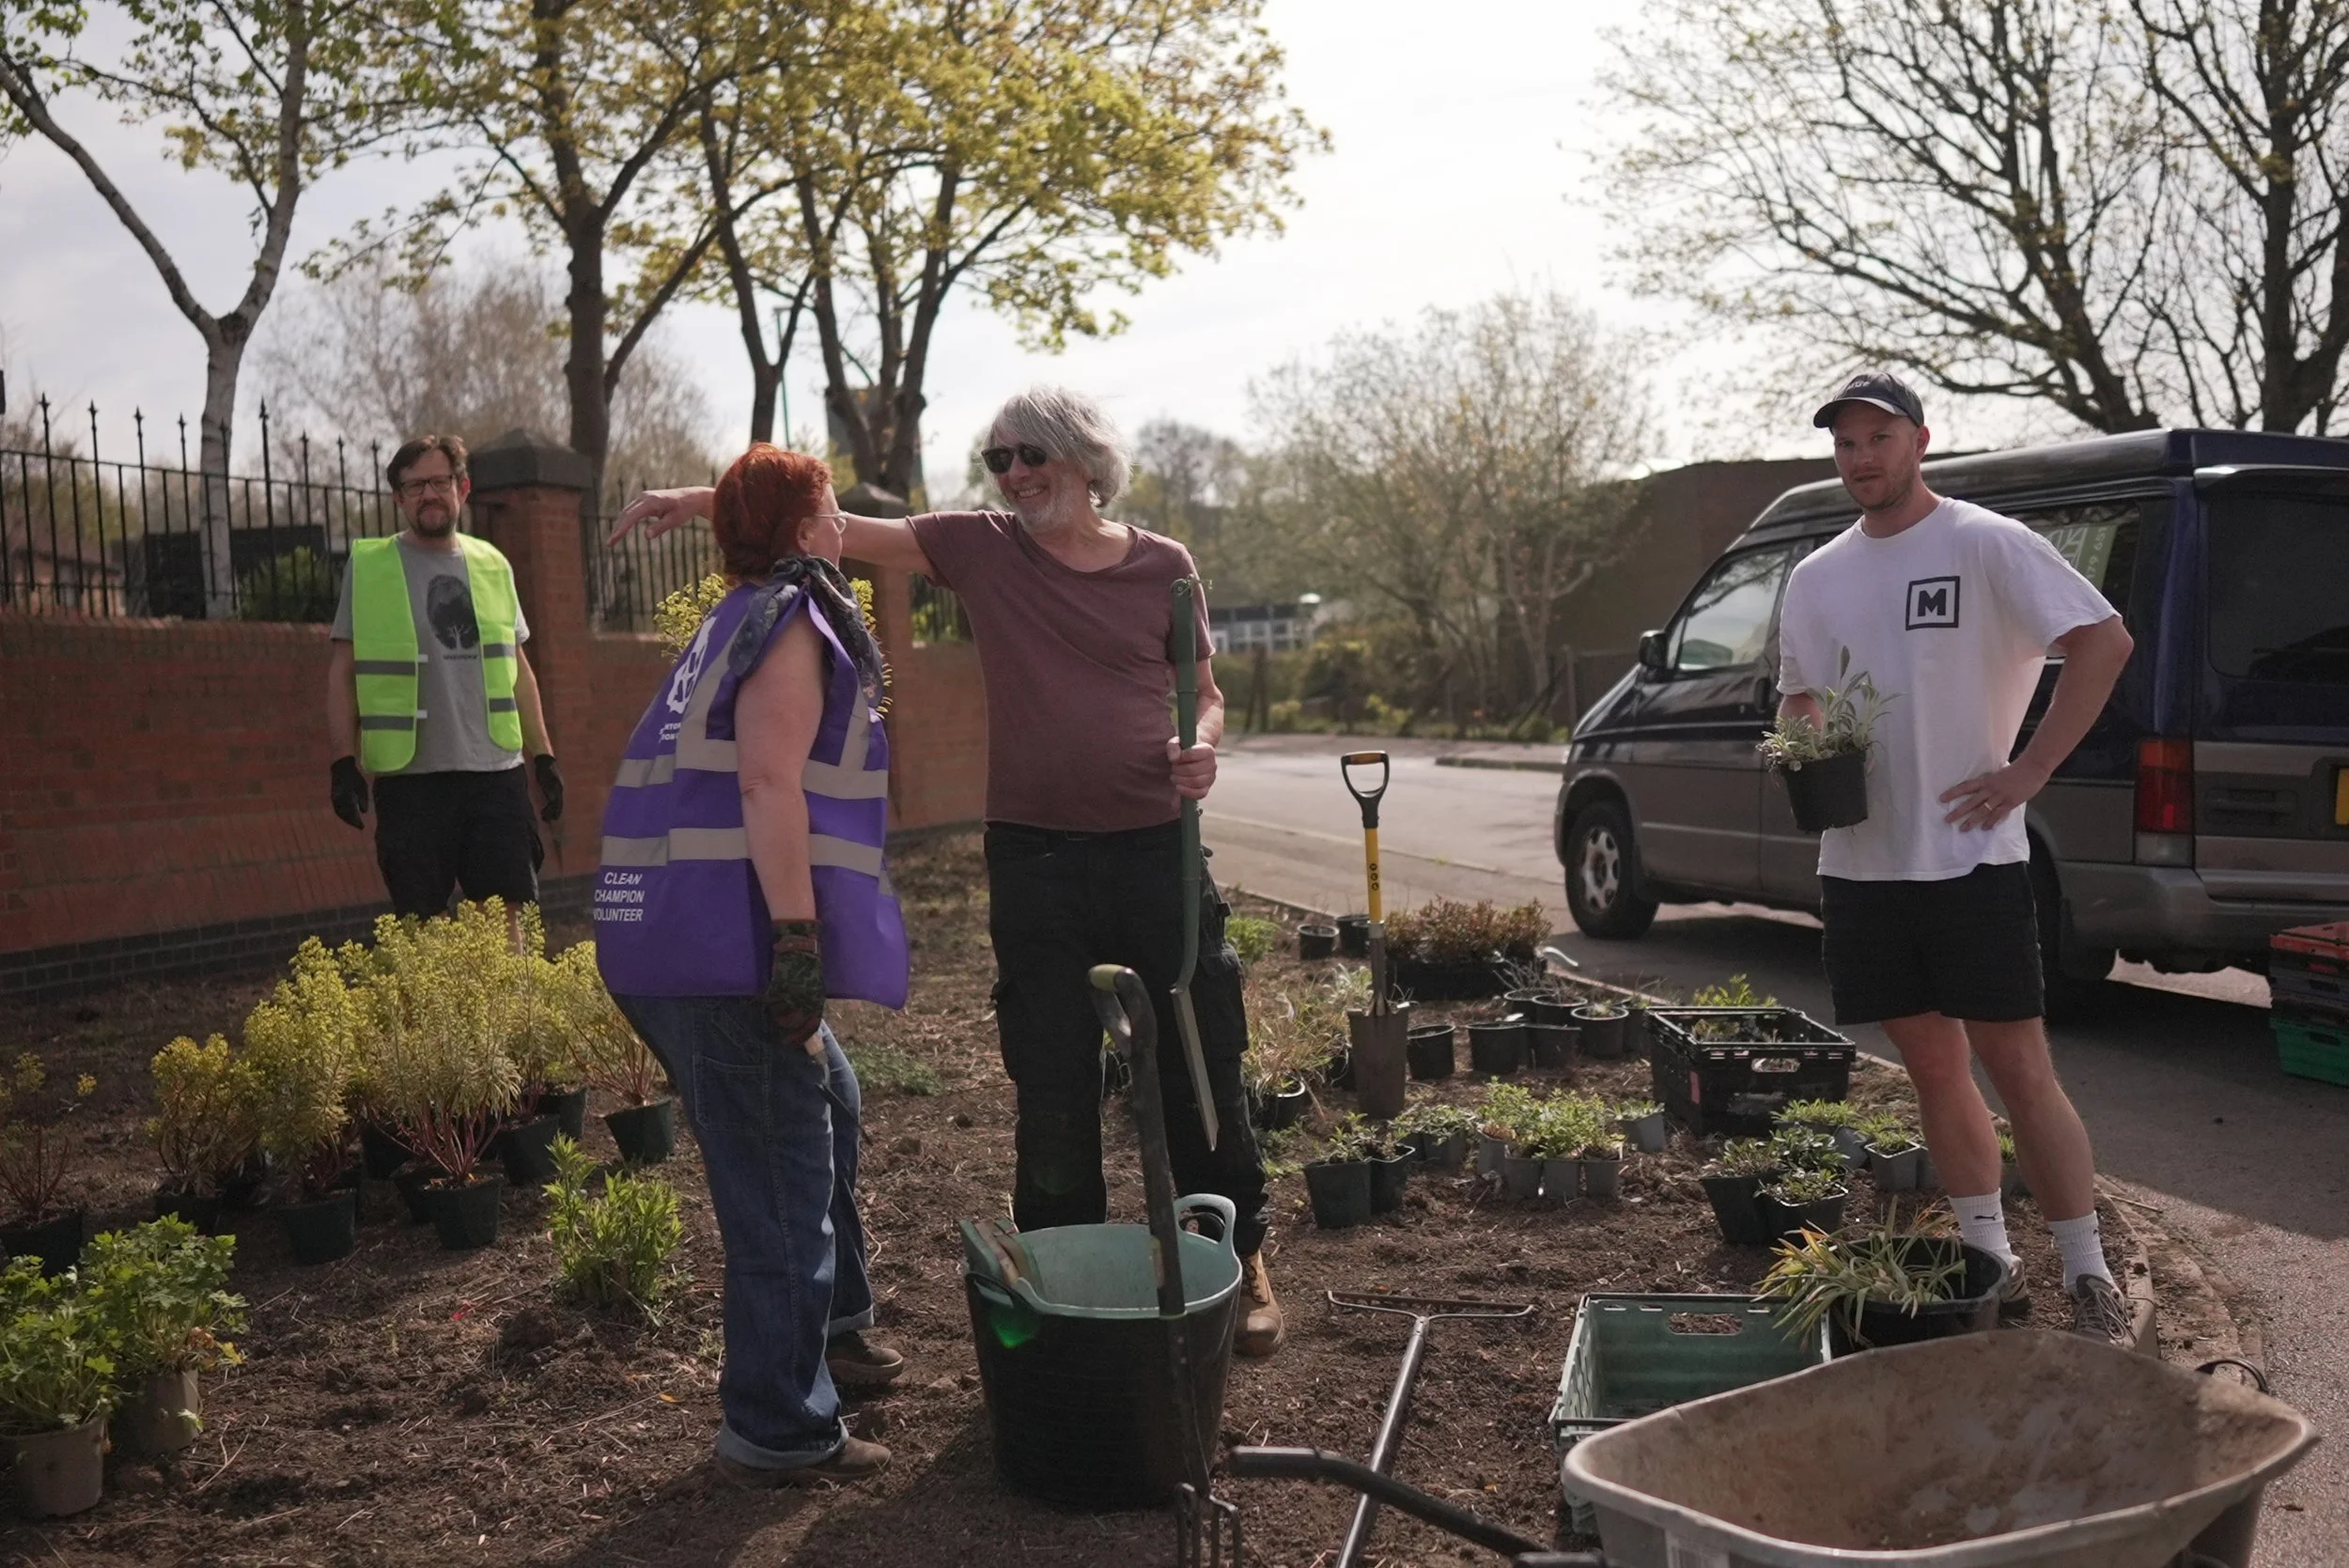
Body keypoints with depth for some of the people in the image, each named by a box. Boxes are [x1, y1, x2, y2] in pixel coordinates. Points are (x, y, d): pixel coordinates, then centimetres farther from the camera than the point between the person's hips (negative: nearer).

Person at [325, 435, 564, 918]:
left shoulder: (492, 566, 12)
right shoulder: (368, 567, 4)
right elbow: (342, 673, 3)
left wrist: (544, 755, 12)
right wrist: (344, 761, -7)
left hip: (496, 771, 2)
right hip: (410, 775, -2)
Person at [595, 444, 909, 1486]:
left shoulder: (741, 619, 23)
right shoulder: (792, 619, -7)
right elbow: (769, 784, -20)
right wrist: (799, 941, -23)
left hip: (672, 939, 11)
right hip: (727, 951, -11)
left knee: (826, 1108, 27)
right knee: (782, 1178, -3)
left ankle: (830, 1326, 40)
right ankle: (779, 1433, 5)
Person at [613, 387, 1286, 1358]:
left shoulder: (1163, 567, 1)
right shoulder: (982, 548, 1)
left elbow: (1205, 693, 12)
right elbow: (837, 526, -4)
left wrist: (1203, 749, -9)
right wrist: (700, 500, -12)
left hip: (1157, 851, 0)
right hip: (1035, 861, 0)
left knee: (1201, 1069, 6)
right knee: (1052, 1088, 7)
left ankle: (1239, 1266, 25)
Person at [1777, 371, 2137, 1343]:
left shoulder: (1986, 544, -6)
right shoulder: (1815, 577, 12)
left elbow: (2104, 640, -12)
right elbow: (1799, 698, 21)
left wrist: (2029, 770, -16)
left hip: (1971, 854, -6)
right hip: (1862, 859, 6)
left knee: (2017, 1066, -5)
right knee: (1933, 1064, 11)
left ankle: (2090, 1279, 6)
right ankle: (1991, 1263, 22)